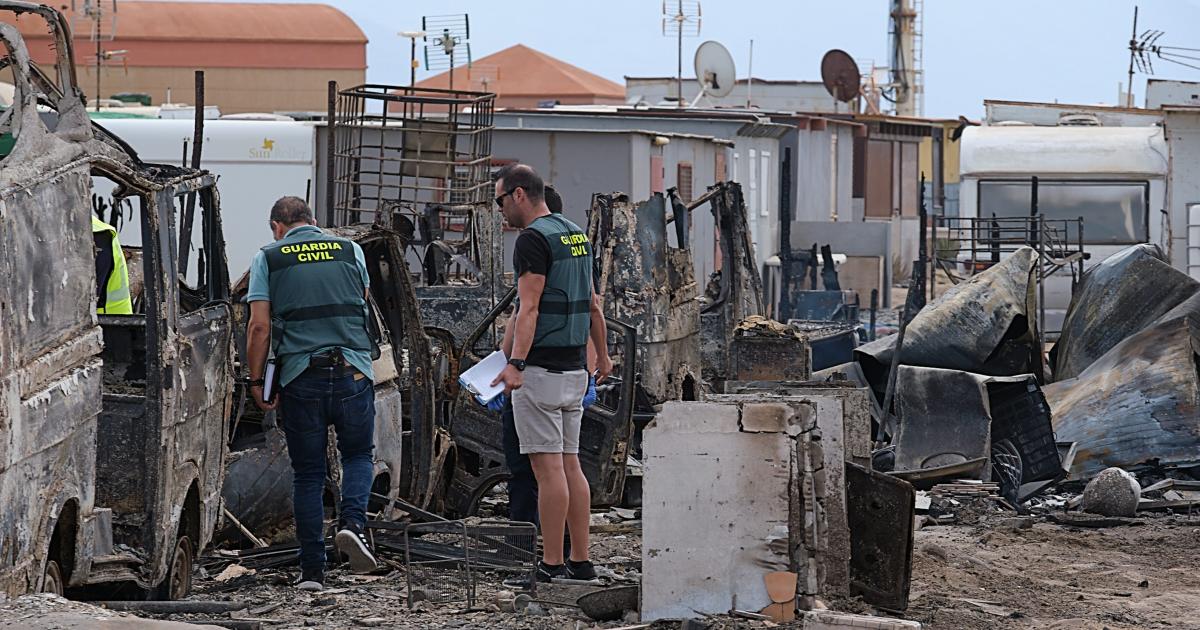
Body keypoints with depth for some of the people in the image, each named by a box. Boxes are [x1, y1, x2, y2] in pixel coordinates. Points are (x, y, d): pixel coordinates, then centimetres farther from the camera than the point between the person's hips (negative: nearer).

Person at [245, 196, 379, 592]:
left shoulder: (268, 259, 5)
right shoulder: (350, 251, 11)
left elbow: (260, 327, -3)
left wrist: (256, 382, 3)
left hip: (301, 377, -1)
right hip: (353, 371, 1)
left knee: (307, 473, 9)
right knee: (357, 455, 19)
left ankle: (312, 569, 7)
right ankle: (352, 522, -9)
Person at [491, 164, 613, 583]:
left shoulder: (533, 239, -13)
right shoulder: (576, 235, 16)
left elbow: (529, 308, -22)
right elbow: (592, 305, 23)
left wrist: (515, 364, -28)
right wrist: (603, 357, 32)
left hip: (540, 370, -9)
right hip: (575, 369, 9)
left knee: (547, 466, -7)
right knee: (569, 463, 11)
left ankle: (552, 566, -7)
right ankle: (580, 562, 12)